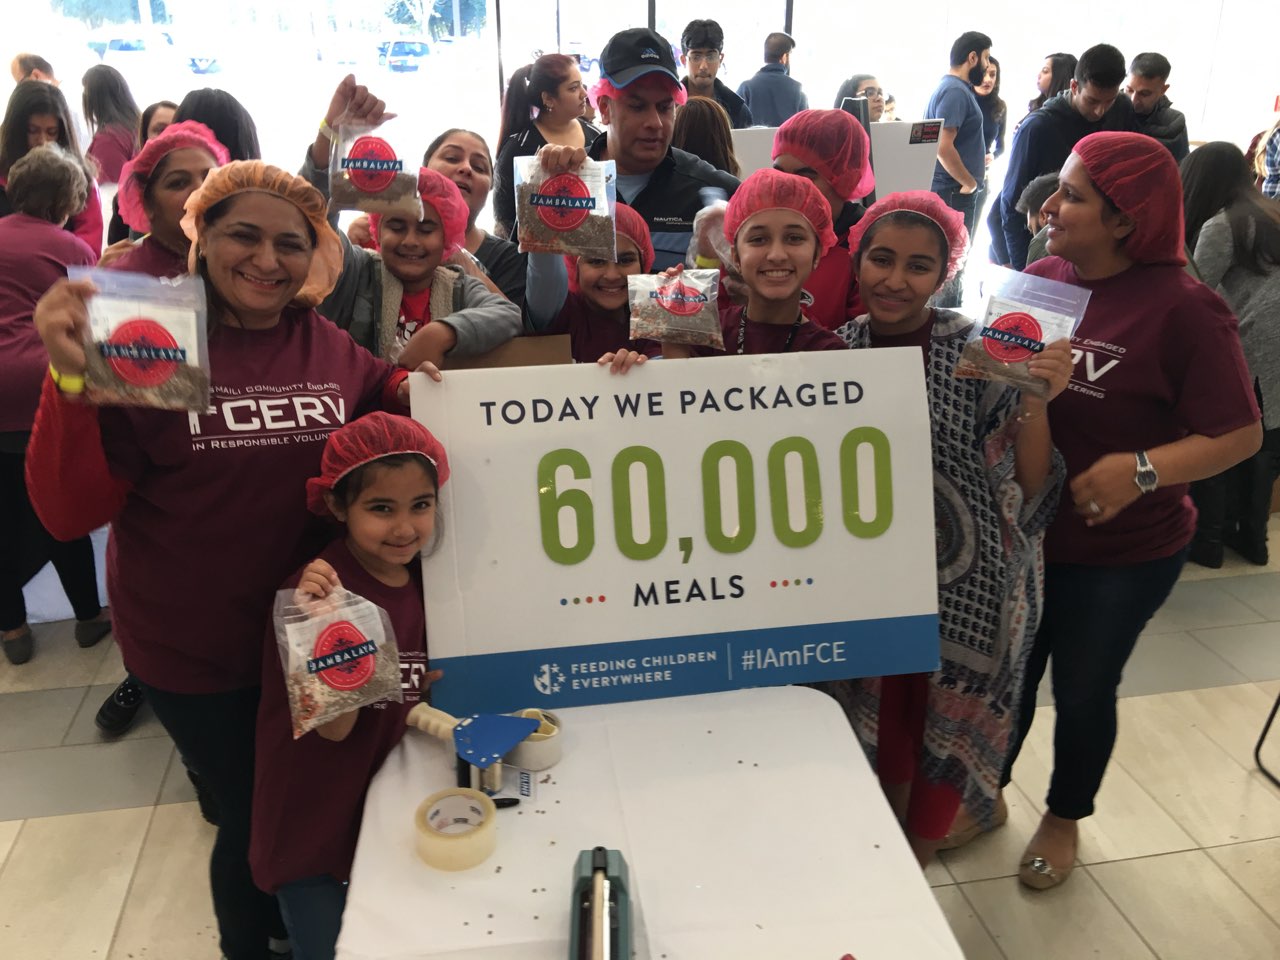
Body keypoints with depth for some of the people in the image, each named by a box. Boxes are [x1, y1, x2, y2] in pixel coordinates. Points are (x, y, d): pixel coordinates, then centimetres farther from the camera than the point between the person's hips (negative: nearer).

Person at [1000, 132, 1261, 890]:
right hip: (1020, 529, 4)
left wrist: (1141, 470, -30)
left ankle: (1064, 818, 43)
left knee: (1084, 688, 16)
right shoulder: (1040, 276, -5)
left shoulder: (1183, 309, -19)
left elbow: (1239, 434, -17)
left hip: (1122, 551, -4)